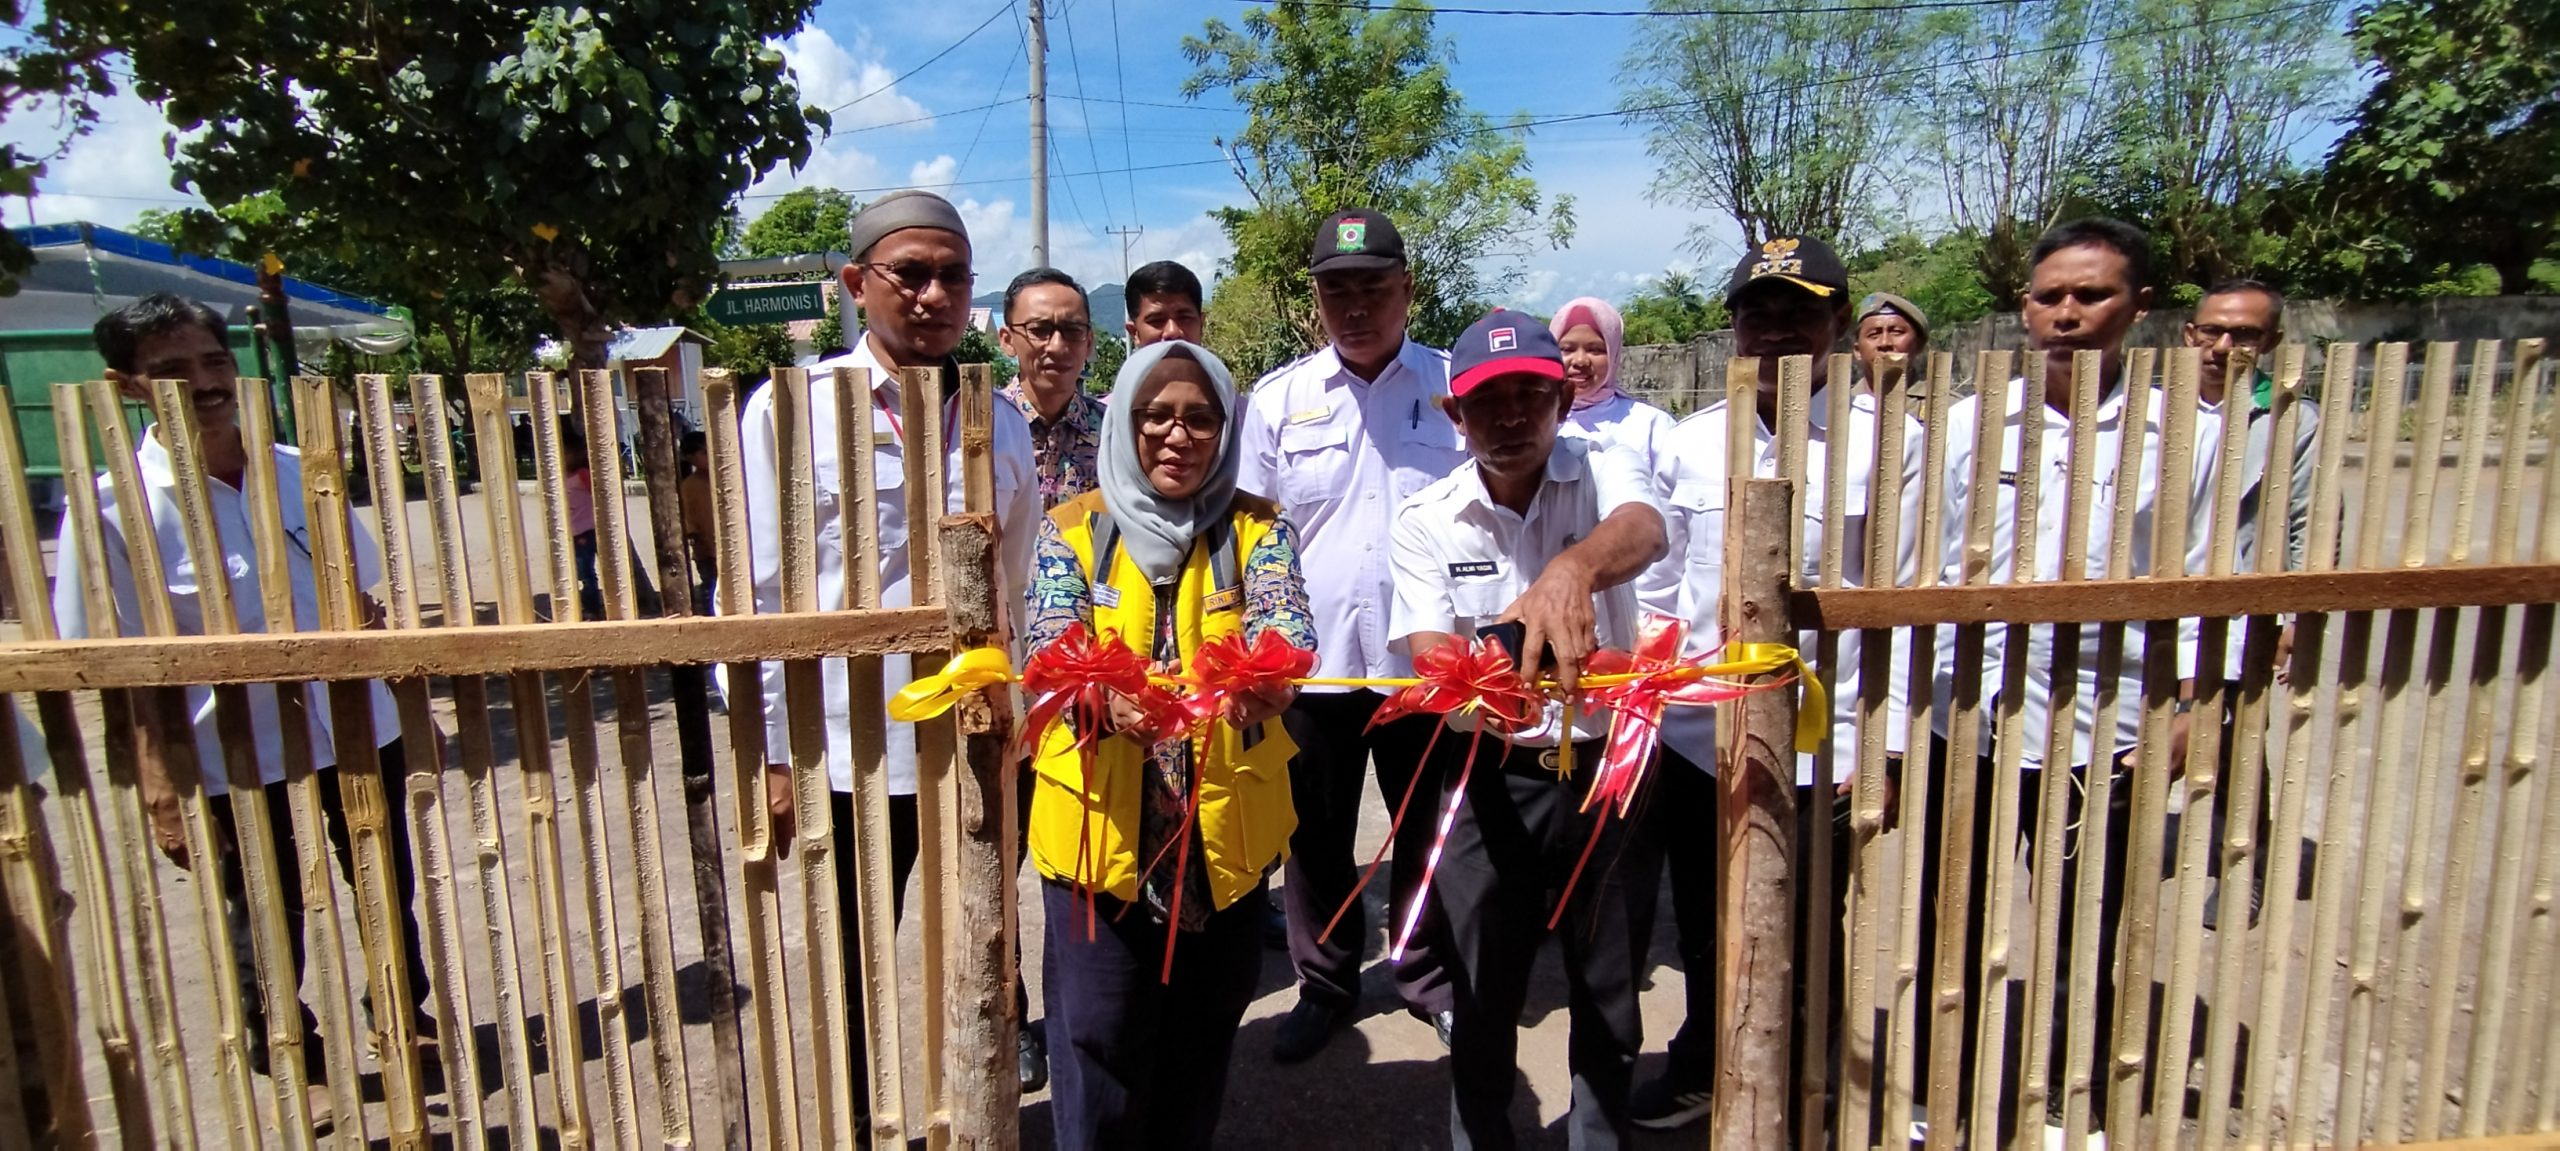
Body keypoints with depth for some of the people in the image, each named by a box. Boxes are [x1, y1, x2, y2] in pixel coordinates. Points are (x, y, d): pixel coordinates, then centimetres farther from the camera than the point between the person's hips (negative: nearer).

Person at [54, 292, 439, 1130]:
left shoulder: (300, 473, -2)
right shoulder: (116, 506, -12)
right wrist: (161, 790, -14)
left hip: (359, 730, 3)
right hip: (237, 761, -3)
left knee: (390, 895, 20)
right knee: (268, 932, 16)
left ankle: (407, 1018, 44)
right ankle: (295, 1067, 39)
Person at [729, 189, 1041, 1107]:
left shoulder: (1000, 424, 4)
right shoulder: (789, 410, -6)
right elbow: (757, 595, -5)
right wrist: (774, 754, -5)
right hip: (850, 748, -2)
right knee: (858, 973, 17)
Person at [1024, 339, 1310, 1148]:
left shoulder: (1257, 528, -1)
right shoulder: (1074, 528, -3)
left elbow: (1287, 624, -19)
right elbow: (1051, 650, -16)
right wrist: (1107, 694, -39)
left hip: (1227, 828, 2)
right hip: (1099, 829, -1)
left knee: (1203, 1038, 19)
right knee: (1101, 1042, 9)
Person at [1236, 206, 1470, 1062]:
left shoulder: (1458, 386, 0)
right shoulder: (1277, 399, 2)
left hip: (1429, 658, 0)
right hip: (1312, 659, 1)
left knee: (1428, 834, 15)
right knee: (1316, 837, 14)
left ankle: (1430, 979, 36)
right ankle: (1324, 983, 34)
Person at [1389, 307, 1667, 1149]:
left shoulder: (1603, 472, -8)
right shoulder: (1426, 519, -5)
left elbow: (1645, 532, -32)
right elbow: (1430, 654, -15)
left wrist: (1574, 567, -55)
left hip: (1610, 767, 0)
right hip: (1489, 778, 0)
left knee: (1610, 997, 17)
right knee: (1482, 1001, 12)